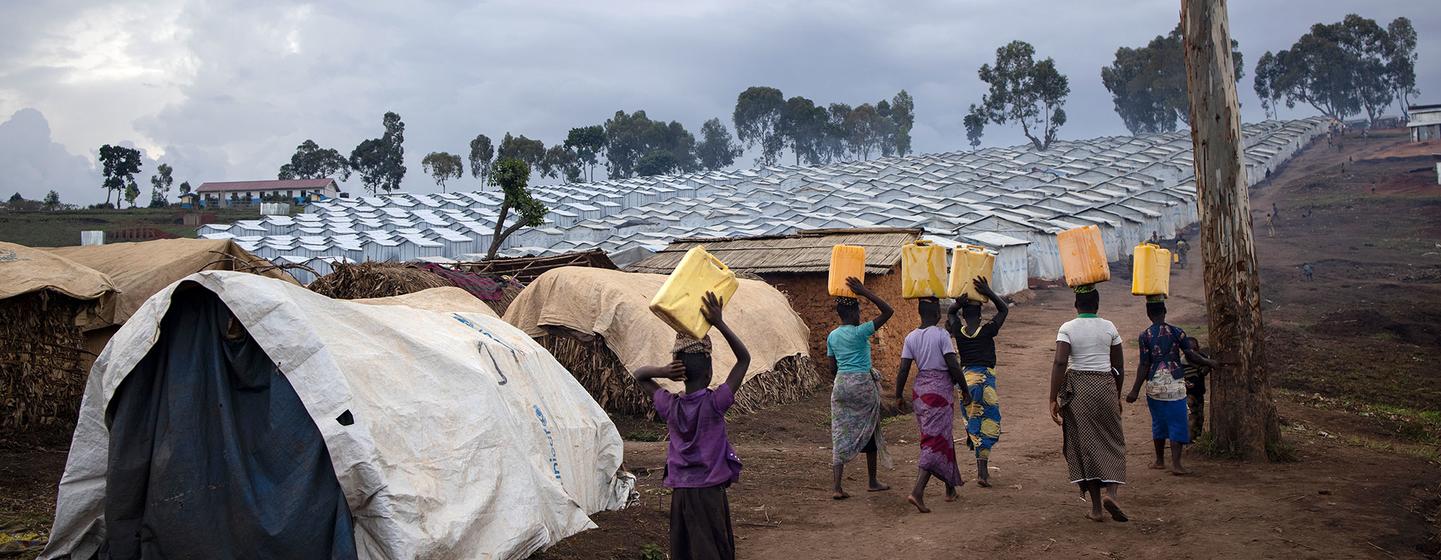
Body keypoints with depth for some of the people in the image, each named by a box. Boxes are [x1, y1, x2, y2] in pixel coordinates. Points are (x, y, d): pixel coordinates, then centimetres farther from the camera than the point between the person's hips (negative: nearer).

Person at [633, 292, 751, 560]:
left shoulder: (670, 406, -2)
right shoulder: (714, 403, -13)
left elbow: (639, 375, 14)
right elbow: (744, 358, -8)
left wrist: (663, 371, -6)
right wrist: (719, 323, -12)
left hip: (680, 493, 4)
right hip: (710, 492, -4)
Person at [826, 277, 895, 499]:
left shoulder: (832, 336, 6)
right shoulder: (860, 332, -12)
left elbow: (832, 368, 11)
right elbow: (888, 311, -12)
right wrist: (865, 292, -13)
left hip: (840, 384, 5)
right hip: (863, 384, -5)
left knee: (841, 435, 3)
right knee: (869, 432, 12)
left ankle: (836, 487, -7)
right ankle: (873, 482, 23)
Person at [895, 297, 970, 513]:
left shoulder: (911, 337, 3)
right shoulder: (941, 335, -11)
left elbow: (903, 370, 1)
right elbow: (953, 366, -14)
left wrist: (898, 396, 9)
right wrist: (965, 390, -3)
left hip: (920, 390, 6)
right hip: (940, 391, -6)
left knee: (942, 438, 19)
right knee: (936, 441, -6)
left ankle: (950, 487, 30)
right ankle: (917, 492, -18)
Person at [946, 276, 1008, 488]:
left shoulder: (958, 331, -1)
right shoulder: (987, 331, -8)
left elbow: (951, 312, 19)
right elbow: (1004, 309, 6)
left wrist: (959, 302, -3)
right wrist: (989, 293, -3)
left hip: (965, 377, 3)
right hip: (985, 378, -3)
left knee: (973, 422, 13)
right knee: (990, 422, 3)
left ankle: (982, 468, 14)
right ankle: (982, 467, -10)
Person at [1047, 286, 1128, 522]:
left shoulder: (1067, 328, -5)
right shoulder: (1109, 327, 3)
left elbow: (1059, 363, -15)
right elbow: (1119, 366, 7)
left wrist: (1053, 399, -12)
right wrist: (1117, 395, 20)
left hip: (1076, 388, -1)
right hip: (1105, 386, 1)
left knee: (1084, 443, 6)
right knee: (1112, 441, 11)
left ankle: (1096, 507, 8)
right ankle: (1110, 492, -11)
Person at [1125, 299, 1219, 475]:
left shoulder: (1145, 335, -4)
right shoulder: (1176, 332, -4)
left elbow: (1143, 365, -6)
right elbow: (1191, 356, -2)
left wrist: (1135, 391, -3)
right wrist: (1208, 362, 17)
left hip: (1153, 385, 2)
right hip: (1175, 384, -1)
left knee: (1158, 422, 15)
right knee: (1177, 423, 1)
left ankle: (1159, 460, 26)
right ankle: (1176, 464, -7)